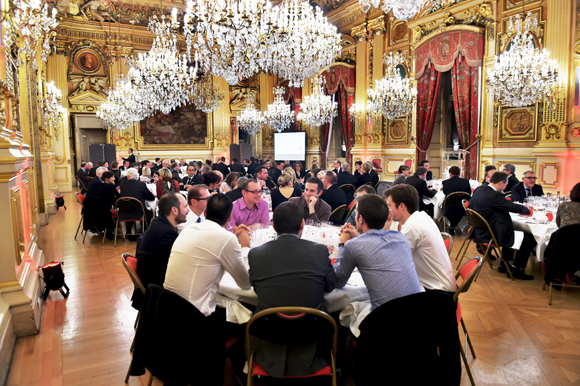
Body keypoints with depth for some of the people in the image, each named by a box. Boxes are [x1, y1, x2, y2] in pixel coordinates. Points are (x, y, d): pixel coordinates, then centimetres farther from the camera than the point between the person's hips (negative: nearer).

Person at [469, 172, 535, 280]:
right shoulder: (494, 195, -25)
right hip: (489, 235, -10)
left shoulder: (479, 190, 2)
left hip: (479, 231, 10)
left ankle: (504, 264, 34)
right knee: (529, 238, -3)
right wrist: (526, 209, 3)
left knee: (510, 229, 31)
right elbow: (517, 208, -19)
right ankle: (515, 269, 9)